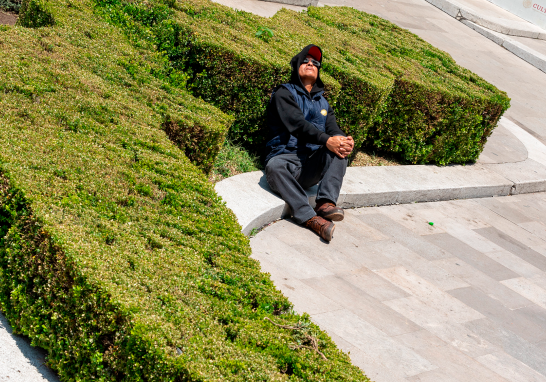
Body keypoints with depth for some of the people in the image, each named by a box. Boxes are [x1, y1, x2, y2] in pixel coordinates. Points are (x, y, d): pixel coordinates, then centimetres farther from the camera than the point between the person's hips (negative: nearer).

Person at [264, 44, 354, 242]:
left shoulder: (322, 101, 26)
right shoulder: (284, 93, 8)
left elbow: (333, 128, 10)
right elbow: (297, 124, -10)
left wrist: (345, 140, -17)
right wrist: (326, 140, -26)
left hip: (312, 166, 4)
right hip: (286, 157, -4)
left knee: (338, 148, -24)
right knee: (274, 166, -38)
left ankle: (326, 202, -40)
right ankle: (310, 218, -51)